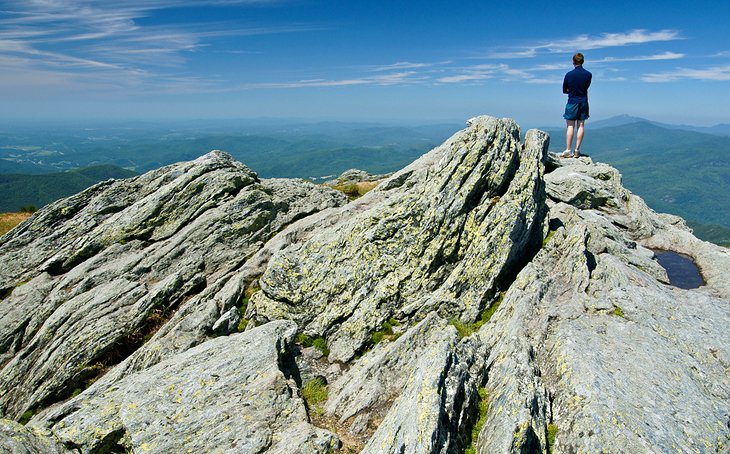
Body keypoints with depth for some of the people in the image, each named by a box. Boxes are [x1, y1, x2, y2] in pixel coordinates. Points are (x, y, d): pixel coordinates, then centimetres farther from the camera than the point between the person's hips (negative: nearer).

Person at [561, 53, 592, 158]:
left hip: (572, 102, -2)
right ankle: (577, 150, 3)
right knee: (581, 126, 4)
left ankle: (568, 150, -6)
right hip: (583, 102, 2)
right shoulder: (588, 75, 0)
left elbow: (564, 90, 1)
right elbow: (586, 87, 11)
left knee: (570, 126, -1)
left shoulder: (569, 74, -6)